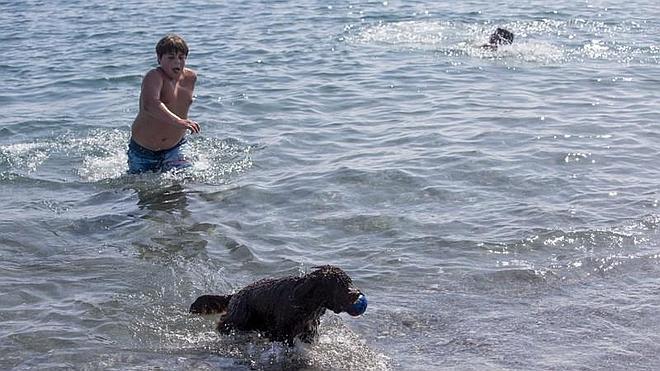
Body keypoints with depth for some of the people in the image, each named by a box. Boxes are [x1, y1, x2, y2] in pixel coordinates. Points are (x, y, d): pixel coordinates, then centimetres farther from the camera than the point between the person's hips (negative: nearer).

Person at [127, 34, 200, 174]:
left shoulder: (190, 77, -1)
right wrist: (178, 122, -55)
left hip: (173, 150, 5)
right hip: (143, 151, -5)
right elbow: (149, 105, -44)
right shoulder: (154, 77, -23)